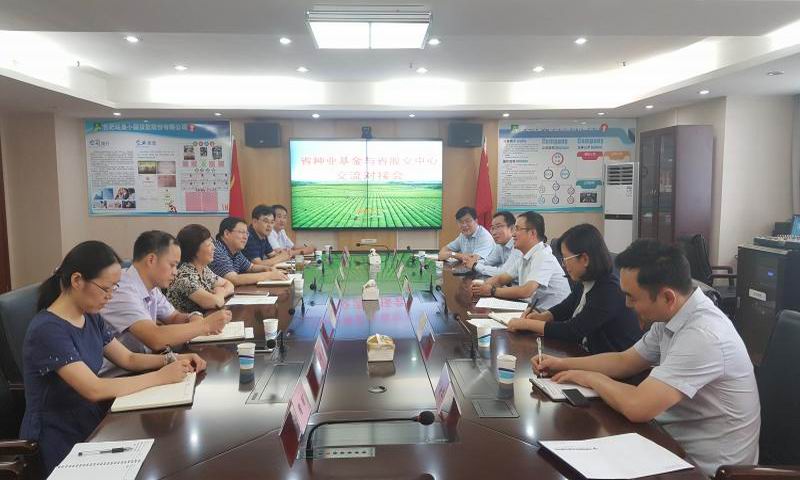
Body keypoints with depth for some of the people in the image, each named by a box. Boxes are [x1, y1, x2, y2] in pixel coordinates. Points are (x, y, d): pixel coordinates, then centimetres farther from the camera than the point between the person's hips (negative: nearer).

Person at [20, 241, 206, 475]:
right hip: (59, 444, -7)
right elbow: (94, 389, -28)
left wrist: (171, 360, -7)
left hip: (91, 424, 7)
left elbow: (128, 359, 11)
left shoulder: (91, 318, 3)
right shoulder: (48, 330, -22)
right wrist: (160, 377, -23)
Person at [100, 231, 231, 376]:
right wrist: (205, 325, -22)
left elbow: (174, 317, 17)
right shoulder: (123, 291, -22)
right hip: (115, 376, -8)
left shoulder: (152, 288, 4)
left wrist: (194, 318, -6)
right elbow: (156, 339, -31)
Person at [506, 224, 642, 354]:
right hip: (589, 354, 7)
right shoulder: (585, 283, 2)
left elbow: (573, 331, -22)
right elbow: (564, 307, 18)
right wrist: (542, 316, -3)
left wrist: (526, 324, -16)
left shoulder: (610, 291, -22)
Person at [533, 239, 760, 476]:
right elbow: (624, 361, 11)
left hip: (703, 465, -7)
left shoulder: (702, 335, -30)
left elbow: (637, 407, -32)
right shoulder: (670, 316, -2)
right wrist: (563, 364, 2)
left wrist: (590, 378, -14)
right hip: (678, 440, 7)